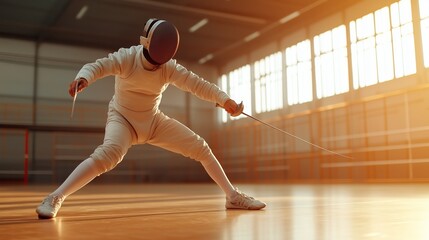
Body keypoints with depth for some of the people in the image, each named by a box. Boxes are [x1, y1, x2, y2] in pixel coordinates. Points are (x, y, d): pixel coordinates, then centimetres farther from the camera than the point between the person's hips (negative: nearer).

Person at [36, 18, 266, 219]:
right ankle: (55, 198, -30)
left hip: (153, 121, 4)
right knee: (109, 154, -38)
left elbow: (197, 84, -19)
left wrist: (224, 99, -33)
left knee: (200, 147, -3)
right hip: (123, 119, -4)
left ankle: (233, 195, 10)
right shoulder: (126, 57, -23)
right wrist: (82, 78, -60)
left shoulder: (169, 67, -14)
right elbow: (96, 66, -37)